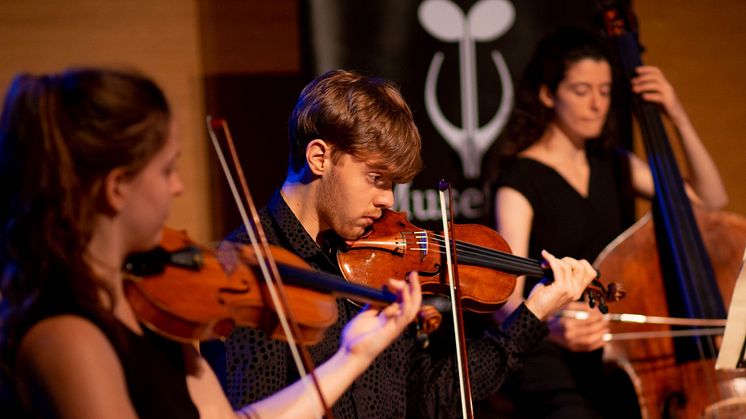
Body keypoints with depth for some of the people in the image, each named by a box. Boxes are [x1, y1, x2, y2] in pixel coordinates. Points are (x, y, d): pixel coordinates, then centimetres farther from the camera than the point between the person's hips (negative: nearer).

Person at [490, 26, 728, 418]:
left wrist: (679, 119, 1)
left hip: (612, 353, 6)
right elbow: (508, 298, -19)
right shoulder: (522, 179, -9)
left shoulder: (612, 166, 11)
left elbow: (711, 199, 11)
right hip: (549, 355, -6)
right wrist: (552, 327, -41)